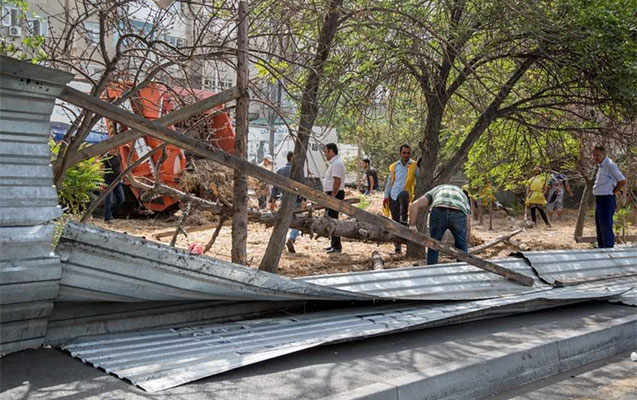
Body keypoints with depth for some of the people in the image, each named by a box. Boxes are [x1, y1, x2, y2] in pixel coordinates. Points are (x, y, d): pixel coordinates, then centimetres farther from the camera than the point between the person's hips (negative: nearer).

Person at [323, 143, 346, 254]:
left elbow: (337, 181, -23)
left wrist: (332, 197, -25)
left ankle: (337, 246, -8)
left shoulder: (336, 163, -16)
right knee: (332, 219, 15)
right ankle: (334, 244, 22)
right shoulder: (335, 162, 18)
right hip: (333, 195, 11)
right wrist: (327, 194, 23)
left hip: (335, 195, -11)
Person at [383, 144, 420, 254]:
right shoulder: (395, 166, 12)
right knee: (395, 222, 4)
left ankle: (404, 220, -30)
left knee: (403, 194, -40)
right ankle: (397, 247, 13)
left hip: (406, 194, -3)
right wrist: (386, 196, 10)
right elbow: (389, 181, 16)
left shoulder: (414, 166, 2)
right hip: (393, 196, 3)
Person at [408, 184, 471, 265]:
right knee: (461, 246, 25)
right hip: (458, 214, 1)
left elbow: (415, 205, 17)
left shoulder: (434, 191, 38)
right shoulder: (463, 196, 41)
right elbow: (467, 228, 34)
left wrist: (412, 226, 12)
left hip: (439, 212, -1)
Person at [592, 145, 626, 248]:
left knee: (606, 229, -8)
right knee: (599, 228, 16)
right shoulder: (601, 165, 14)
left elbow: (622, 181, -16)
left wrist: (613, 192, -8)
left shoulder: (609, 165, -14)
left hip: (606, 200, -10)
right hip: (599, 200, 10)